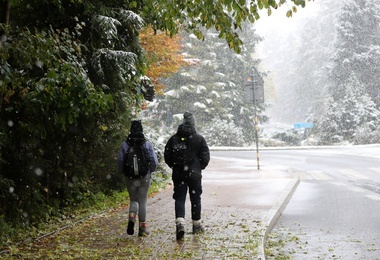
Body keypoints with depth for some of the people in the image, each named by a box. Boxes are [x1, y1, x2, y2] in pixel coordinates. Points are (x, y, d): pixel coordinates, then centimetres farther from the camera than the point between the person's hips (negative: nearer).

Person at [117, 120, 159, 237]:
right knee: (142, 201, 8)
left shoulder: (125, 145, -3)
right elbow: (154, 161, -7)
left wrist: (123, 172, 14)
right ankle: (142, 228, 11)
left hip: (130, 178, 1)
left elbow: (119, 161, -2)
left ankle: (131, 219, -11)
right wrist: (150, 171, 11)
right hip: (144, 177, -1)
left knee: (133, 200, 16)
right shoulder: (147, 144, -5)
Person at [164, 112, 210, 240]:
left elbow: (167, 156, 3)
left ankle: (180, 223, -19)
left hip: (178, 174, 1)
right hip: (195, 174, -1)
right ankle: (196, 225, 20)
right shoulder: (199, 139, -4)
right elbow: (205, 157, -4)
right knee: (195, 199, 11)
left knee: (179, 199, 2)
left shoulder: (173, 139, 1)